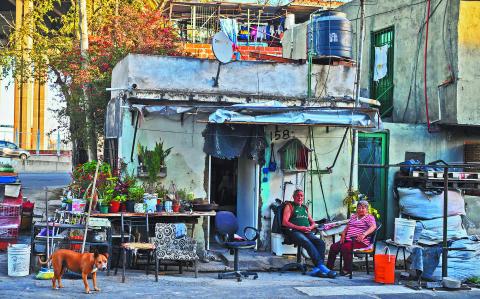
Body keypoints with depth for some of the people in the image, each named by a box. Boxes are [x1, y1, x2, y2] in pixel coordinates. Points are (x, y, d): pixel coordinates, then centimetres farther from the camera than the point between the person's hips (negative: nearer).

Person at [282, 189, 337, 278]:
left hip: (307, 232, 5)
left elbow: (313, 223, 30)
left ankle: (317, 269, -38)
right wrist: (299, 227, -11)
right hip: (294, 231, -5)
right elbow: (284, 222, 0)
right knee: (308, 243, -36)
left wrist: (310, 227, 4)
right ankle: (321, 266, -43)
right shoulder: (289, 206, 14)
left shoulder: (305, 208, 31)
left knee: (321, 242, -25)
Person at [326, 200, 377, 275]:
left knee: (345, 247, -33)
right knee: (333, 247, -10)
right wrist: (343, 234, 5)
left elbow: (373, 227, -16)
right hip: (348, 239, 7)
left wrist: (364, 234, -32)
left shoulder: (369, 217, 2)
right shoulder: (353, 216, 25)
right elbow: (347, 227, 26)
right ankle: (329, 267, -5)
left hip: (360, 241, -7)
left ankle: (347, 270, -26)